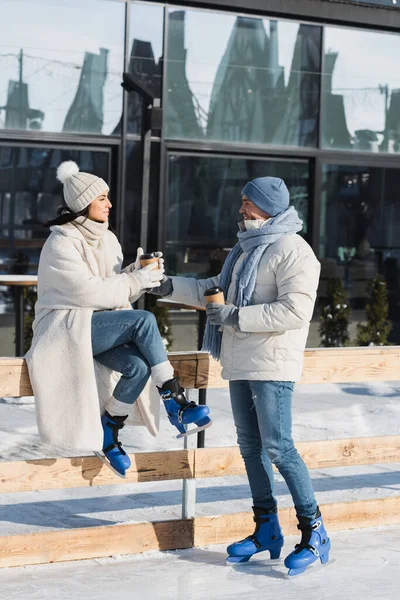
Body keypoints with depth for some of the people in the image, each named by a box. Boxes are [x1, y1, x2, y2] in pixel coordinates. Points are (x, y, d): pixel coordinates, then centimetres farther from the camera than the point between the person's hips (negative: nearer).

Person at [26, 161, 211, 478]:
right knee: (144, 320, -28)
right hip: (66, 327, -7)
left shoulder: (107, 239, 12)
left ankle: (108, 433, -6)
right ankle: (177, 404, -24)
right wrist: (137, 281, -17)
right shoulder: (61, 244, -12)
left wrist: (139, 273, -9)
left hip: (99, 327, 7)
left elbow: (117, 290, 10)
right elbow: (88, 292, -21)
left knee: (139, 366, -24)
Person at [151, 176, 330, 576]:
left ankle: (313, 531, -4)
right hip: (240, 363, 10)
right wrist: (170, 286, 16)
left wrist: (236, 316, -22)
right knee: (250, 445, 12)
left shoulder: (292, 250, -13)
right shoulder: (247, 248, 18)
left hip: (272, 365, -10)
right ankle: (266, 529, 22)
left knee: (278, 448, -13)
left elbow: (295, 311, -23)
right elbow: (216, 290, 27)